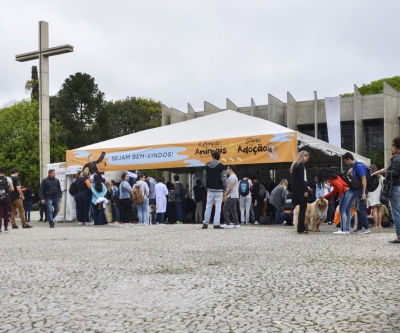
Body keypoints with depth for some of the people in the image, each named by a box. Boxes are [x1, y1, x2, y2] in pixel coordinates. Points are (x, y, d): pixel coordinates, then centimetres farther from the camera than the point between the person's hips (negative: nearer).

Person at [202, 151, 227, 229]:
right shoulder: (221, 166, -7)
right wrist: (225, 188, 1)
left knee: (208, 206, 9)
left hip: (210, 189, 3)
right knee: (218, 206, -1)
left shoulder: (207, 166, 4)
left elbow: (204, 177, 5)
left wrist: (206, 187, 15)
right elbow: (223, 178, -9)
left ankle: (205, 223, 9)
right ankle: (216, 224, -5)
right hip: (219, 189, -3)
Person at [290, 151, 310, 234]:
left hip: (297, 190, 9)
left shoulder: (295, 164, 17)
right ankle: (301, 228, -5)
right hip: (301, 190, -9)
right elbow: (301, 179, -17)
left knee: (302, 208, 11)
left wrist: (306, 187, 21)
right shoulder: (300, 165, -11)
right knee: (303, 208, -6)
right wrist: (305, 190, -17)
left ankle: (301, 227, 13)